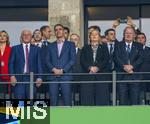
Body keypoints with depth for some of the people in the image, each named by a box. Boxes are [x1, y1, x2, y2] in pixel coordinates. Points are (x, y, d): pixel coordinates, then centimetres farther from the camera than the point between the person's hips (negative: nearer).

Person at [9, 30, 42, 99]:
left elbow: (39, 64, 6)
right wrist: (12, 76, -7)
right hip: (19, 78, 0)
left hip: (31, 78, 1)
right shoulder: (15, 48, 11)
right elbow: (11, 63, 6)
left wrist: (39, 77, -4)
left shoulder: (36, 49, 12)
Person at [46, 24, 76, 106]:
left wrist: (63, 70, -10)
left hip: (66, 76, -2)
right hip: (53, 77, 2)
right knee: (53, 101, -1)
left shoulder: (70, 44, 10)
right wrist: (53, 69, -8)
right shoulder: (51, 46, 18)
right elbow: (48, 60, 10)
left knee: (67, 100, -5)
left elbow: (73, 60, 0)